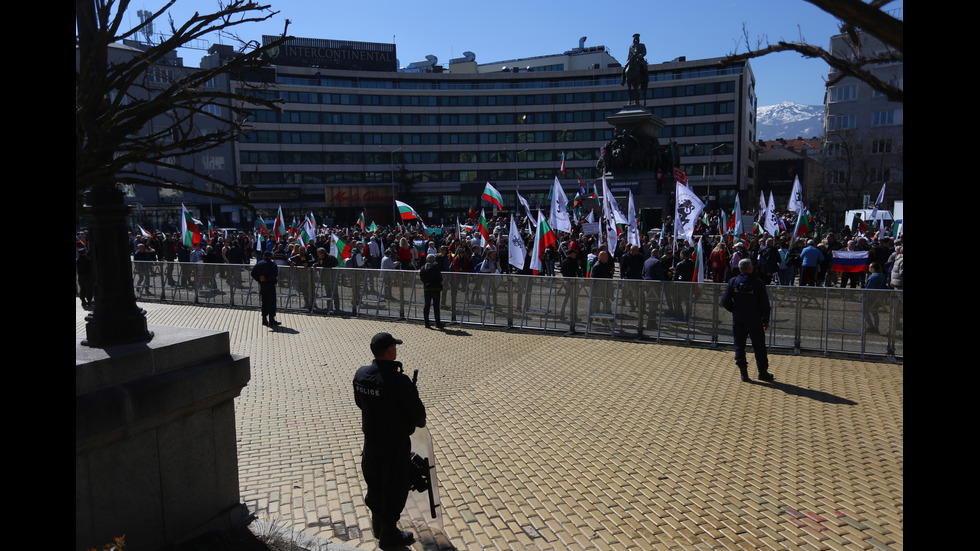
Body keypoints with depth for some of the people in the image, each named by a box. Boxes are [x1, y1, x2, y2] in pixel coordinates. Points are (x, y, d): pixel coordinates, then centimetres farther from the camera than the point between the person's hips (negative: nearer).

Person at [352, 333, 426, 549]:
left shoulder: (360, 375, -8)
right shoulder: (399, 380, -29)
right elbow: (417, 410, -19)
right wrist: (419, 422, 3)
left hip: (371, 438, 7)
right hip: (395, 443, -7)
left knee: (374, 482, 23)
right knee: (395, 487, 11)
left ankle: (378, 523, 44)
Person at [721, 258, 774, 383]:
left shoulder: (733, 281, -3)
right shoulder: (758, 282, -10)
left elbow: (725, 301, -5)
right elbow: (764, 303, -8)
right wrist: (766, 320, 3)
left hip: (738, 320, 2)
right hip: (754, 320, -2)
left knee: (739, 345, 8)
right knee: (759, 346, 9)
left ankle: (743, 372, 8)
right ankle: (763, 372, 16)